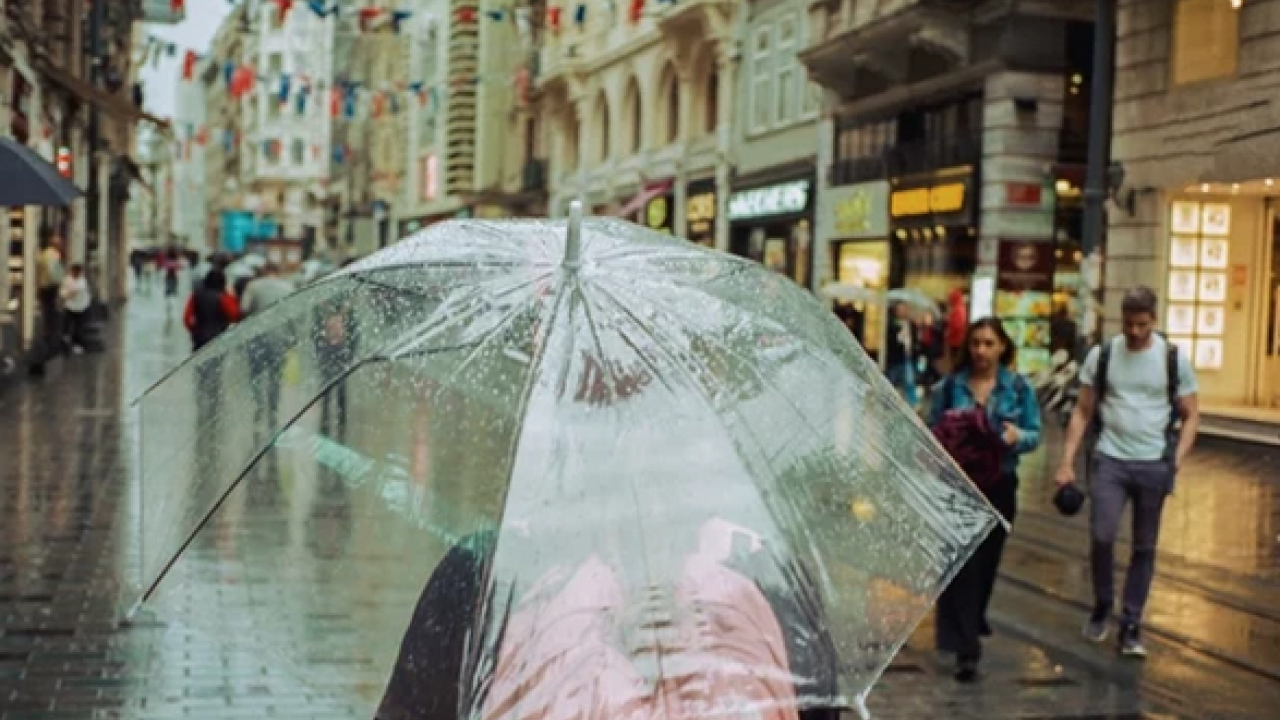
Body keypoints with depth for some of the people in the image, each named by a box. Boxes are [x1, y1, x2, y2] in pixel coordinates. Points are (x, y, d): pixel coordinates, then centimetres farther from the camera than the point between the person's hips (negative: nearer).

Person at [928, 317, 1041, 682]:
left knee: (987, 561, 14)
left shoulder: (1018, 387, 1)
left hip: (999, 486, 2)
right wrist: (944, 439, -19)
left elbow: (1035, 434, 1)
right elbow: (931, 430, 3)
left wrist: (1018, 436, -20)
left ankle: (970, 629, 39)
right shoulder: (949, 386, -1)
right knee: (962, 563, -9)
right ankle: (966, 648, -10)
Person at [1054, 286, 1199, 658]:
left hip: (1154, 465, 0)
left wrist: (1177, 460, -7)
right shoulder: (1101, 355, 0)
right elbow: (1082, 412, 4)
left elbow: (1190, 415, 5)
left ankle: (1131, 628, 15)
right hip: (1110, 460, 0)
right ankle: (1101, 606, 15)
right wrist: (1067, 462, -1)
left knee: (1144, 548, 6)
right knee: (1101, 536, -11)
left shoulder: (1175, 359, -1)